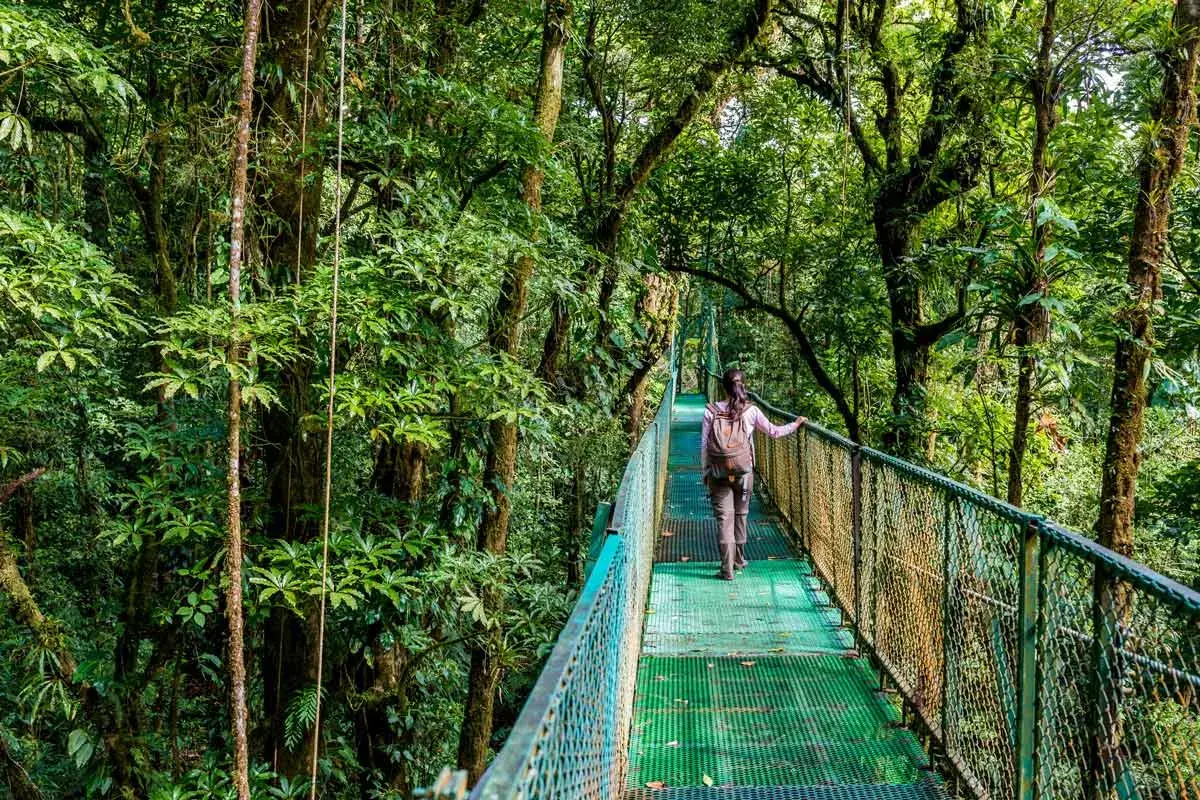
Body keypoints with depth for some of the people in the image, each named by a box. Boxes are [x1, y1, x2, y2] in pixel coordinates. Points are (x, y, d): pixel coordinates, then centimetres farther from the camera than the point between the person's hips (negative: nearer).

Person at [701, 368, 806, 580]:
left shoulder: (711, 411, -5)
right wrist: (796, 424, 22)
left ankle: (727, 569, -5)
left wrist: (705, 472, 7)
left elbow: (704, 445, -3)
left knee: (724, 517, 0)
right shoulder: (750, 411, -5)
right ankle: (739, 560, 33)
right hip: (744, 473, 1)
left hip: (718, 474, -1)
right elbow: (773, 432, 6)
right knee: (740, 515, 18)